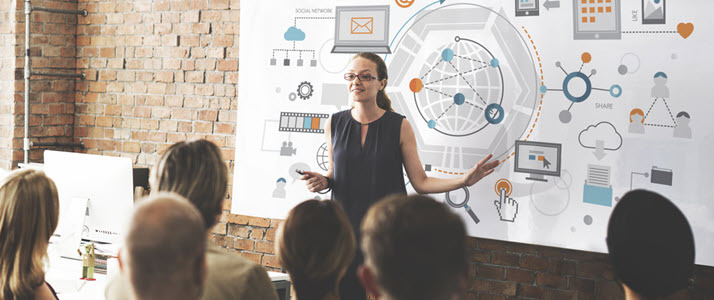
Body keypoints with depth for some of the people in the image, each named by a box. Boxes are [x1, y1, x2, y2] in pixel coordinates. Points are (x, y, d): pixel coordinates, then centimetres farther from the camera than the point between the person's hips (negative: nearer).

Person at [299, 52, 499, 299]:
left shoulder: (399, 126, -4)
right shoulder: (334, 124, 4)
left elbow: (421, 183, -2)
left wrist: (464, 180, -13)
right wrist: (323, 181, -5)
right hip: (345, 230, 2)